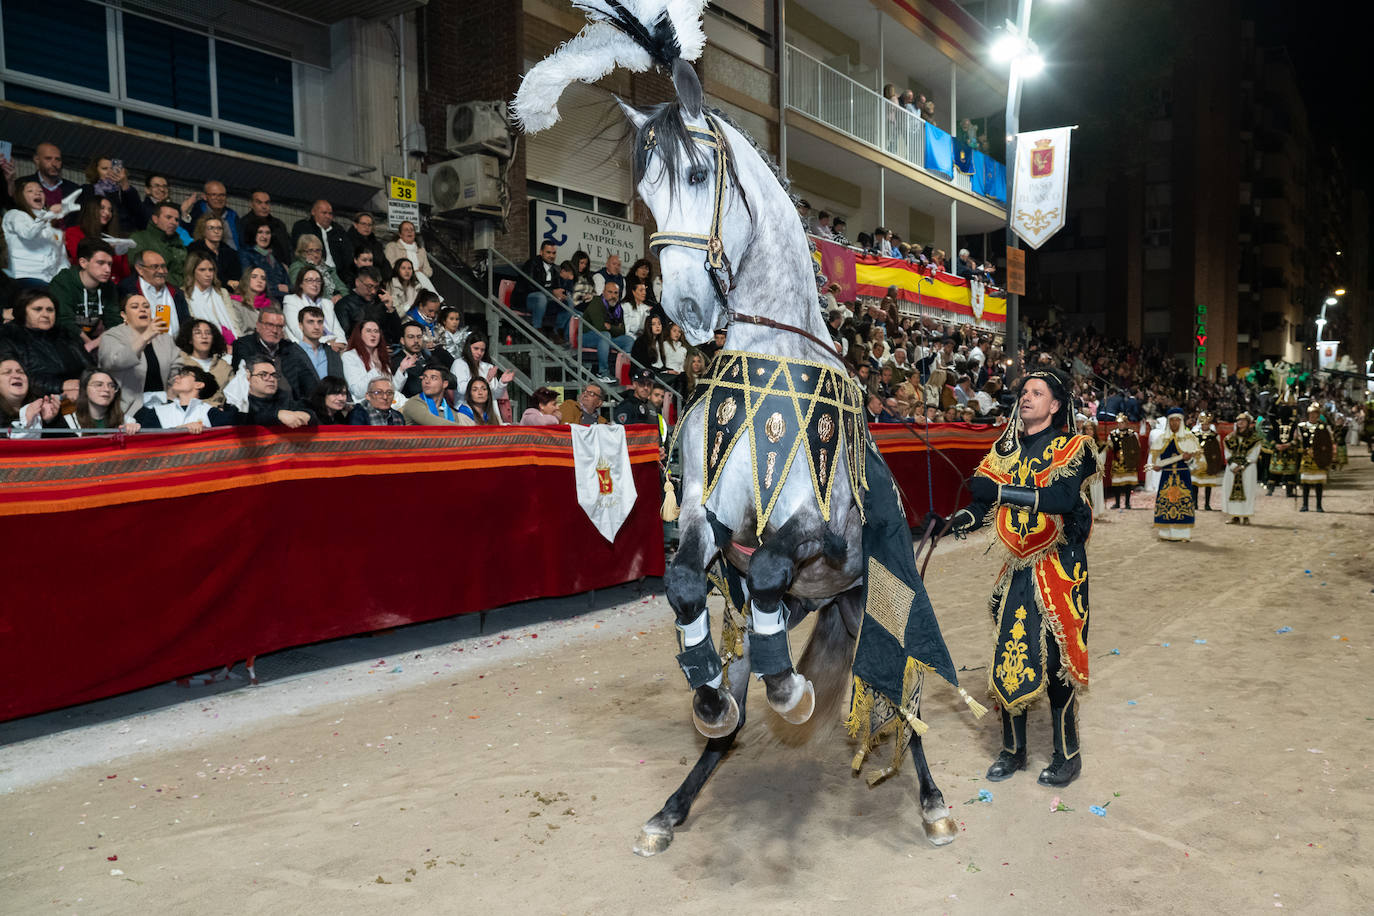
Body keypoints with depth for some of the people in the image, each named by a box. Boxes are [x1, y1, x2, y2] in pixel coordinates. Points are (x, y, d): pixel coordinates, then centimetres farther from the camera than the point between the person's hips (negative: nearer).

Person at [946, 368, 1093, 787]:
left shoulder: (1071, 447, -5)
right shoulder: (1007, 448, 11)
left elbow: (1064, 497, -22)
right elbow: (984, 498, 7)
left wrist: (1002, 492, -25)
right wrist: (967, 516, -15)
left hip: (1058, 568, -4)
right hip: (1017, 567, 4)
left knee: (1055, 658, -2)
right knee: (1008, 656, 5)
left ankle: (1068, 753, 15)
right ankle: (1013, 749, 20)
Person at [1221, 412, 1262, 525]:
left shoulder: (1254, 438, 0)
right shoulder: (1231, 437, 10)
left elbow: (1253, 456, -5)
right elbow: (1228, 454, 5)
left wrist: (1242, 466, -13)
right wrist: (1233, 465, -10)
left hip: (1248, 469, -3)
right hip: (1232, 468, 3)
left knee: (1247, 491, -5)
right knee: (1231, 490, 0)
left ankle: (1245, 516, 1)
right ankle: (1235, 516, 8)